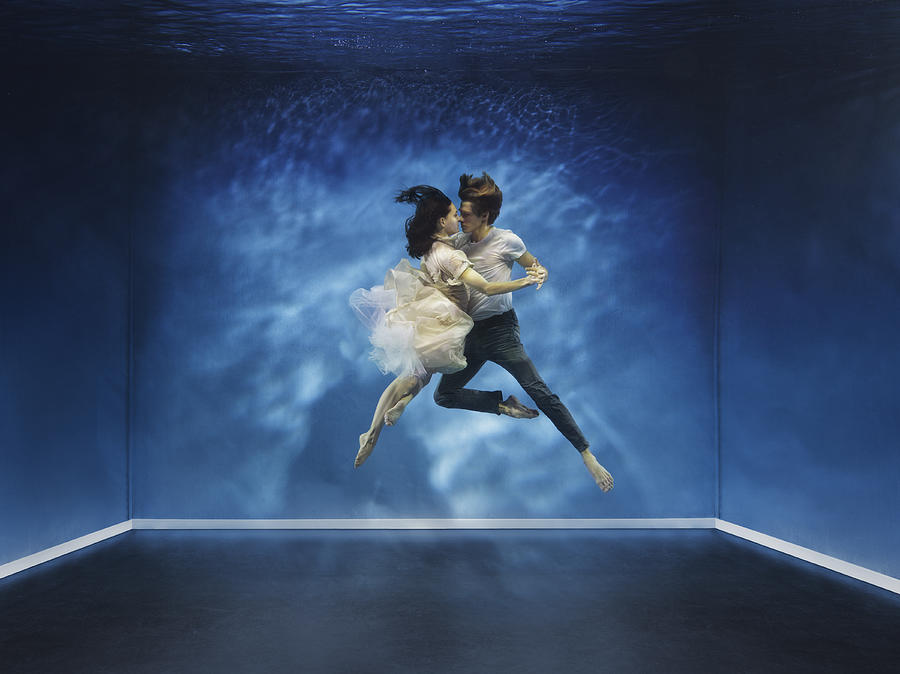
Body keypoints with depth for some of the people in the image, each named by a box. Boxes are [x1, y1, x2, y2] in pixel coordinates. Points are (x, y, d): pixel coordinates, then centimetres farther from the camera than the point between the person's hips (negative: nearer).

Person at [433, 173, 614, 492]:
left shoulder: (507, 241, -7)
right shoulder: (457, 241, 7)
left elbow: (536, 266, 4)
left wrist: (540, 274, -20)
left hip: (499, 330, -6)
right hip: (470, 334, 6)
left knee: (539, 391, -16)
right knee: (442, 396, 6)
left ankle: (589, 458, -10)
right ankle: (505, 405, 13)